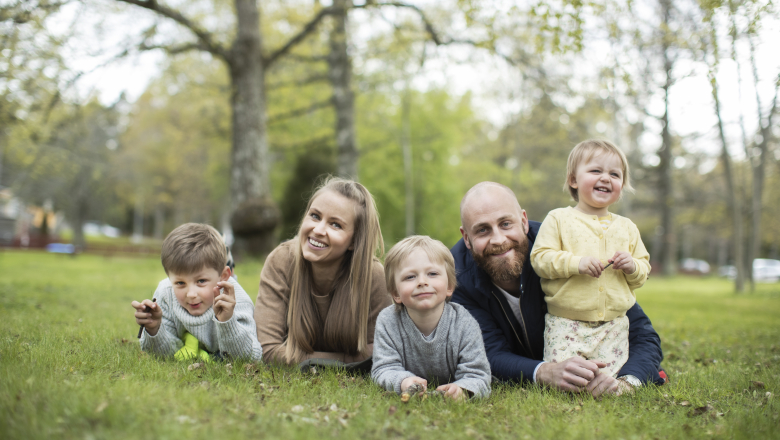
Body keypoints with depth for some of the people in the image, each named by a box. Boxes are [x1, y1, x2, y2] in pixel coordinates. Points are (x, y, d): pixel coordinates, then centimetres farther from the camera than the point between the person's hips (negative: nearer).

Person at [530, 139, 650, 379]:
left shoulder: (627, 227, 11)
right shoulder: (558, 219, -1)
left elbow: (643, 270, 14)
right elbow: (540, 258, -9)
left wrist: (633, 267, -9)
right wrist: (576, 263, -22)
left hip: (613, 325, 3)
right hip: (566, 323, -3)